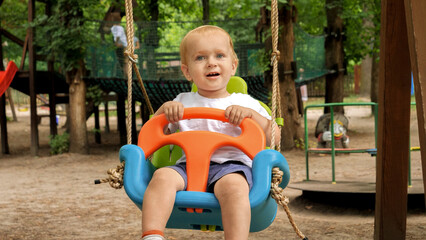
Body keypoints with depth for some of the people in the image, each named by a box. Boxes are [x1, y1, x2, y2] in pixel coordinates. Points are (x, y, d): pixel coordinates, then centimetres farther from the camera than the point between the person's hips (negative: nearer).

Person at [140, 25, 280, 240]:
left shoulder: (244, 103, 17)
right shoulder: (183, 102, 22)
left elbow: (274, 137, 9)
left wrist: (251, 113, -6)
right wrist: (164, 109, 3)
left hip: (231, 164, -2)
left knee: (233, 185, -37)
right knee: (162, 176, -30)